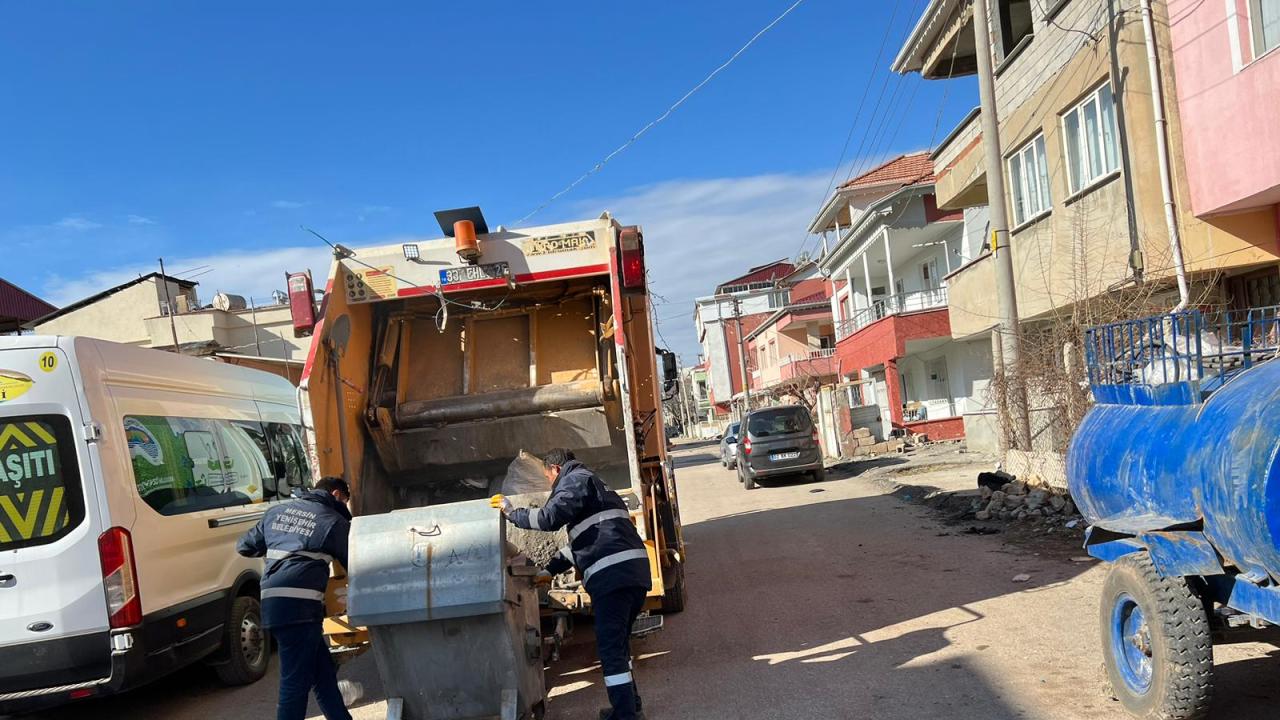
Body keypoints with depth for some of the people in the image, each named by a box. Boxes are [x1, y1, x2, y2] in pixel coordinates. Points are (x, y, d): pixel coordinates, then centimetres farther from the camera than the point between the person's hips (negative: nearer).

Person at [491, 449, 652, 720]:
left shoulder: (575, 480, 2)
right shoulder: (593, 484, 32)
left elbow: (550, 518, -14)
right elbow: (581, 540, 35)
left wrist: (511, 512, 1)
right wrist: (551, 569, 33)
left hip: (611, 573, -10)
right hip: (634, 571, 10)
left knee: (610, 648, -6)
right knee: (619, 643, 21)